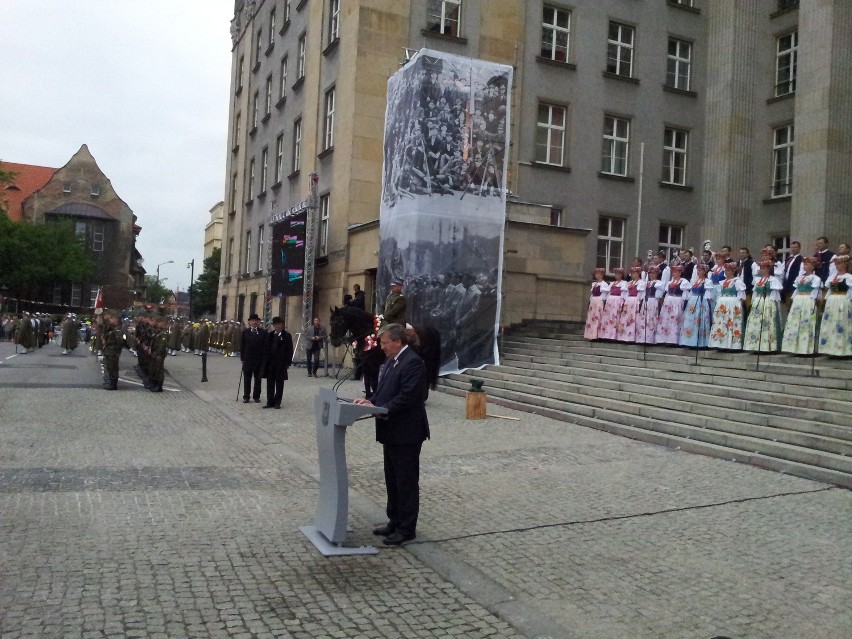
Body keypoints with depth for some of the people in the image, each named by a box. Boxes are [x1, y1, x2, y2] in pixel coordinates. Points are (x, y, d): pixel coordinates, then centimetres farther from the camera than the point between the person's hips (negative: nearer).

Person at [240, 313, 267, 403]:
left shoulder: (263, 333, 1)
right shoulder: (245, 332, 6)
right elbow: (242, 346, 6)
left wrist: (264, 358, -5)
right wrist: (242, 358, 0)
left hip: (259, 359, -1)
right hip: (247, 359, 1)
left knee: (258, 379, 6)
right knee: (247, 379, 6)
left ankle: (256, 396, 14)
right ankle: (246, 396, 12)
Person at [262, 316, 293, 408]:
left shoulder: (287, 336, -3)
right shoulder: (269, 335, 10)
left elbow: (289, 350, -4)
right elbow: (265, 348, 12)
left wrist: (288, 363, -9)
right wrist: (265, 361, 4)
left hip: (281, 363, -4)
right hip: (270, 362, 4)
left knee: (279, 383, 4)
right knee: (270, 383, 7)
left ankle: (277, 402, 11)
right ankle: (270, 402, 14)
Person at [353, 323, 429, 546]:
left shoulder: (413, 362, -19)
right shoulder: (391, 361, 12)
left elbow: (407, 397, -25)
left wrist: (378, 409, -23)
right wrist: (369, 400, -1)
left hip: (406, 433, -10)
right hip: (392, 432, 10)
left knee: (406, 482, 2)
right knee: (392, 480, 18)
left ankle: (407, 528, 12)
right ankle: (395, 521, 30)